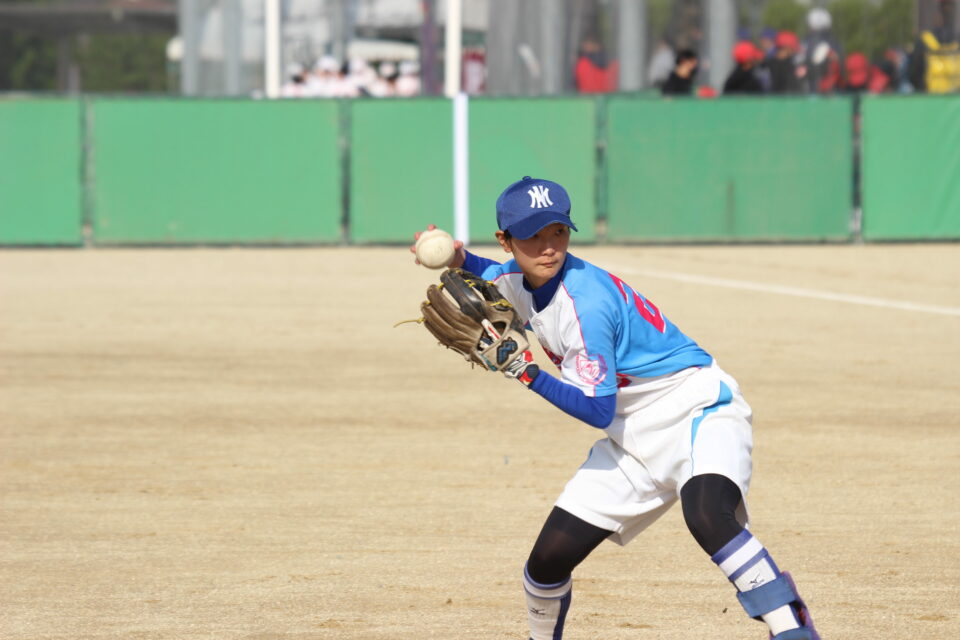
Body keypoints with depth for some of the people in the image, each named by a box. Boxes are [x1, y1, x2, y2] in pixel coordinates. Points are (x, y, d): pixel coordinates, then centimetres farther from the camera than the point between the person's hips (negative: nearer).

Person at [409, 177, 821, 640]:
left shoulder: (586, 303, -27)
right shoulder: (512, 280, -3)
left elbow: (598, 410, -24)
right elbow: (493, 277, 24)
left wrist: (526, 373, -26)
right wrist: (458, 259, 3)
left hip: (698, 411, -8)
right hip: (632, 437, 8)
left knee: (707, 514, -39)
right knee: (548, 559, 3)